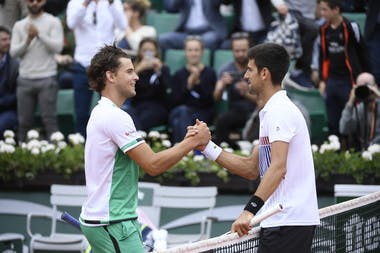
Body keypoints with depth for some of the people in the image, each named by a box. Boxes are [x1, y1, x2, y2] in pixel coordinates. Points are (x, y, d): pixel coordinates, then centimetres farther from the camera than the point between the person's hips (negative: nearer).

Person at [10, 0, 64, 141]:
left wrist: (39, 34, -17)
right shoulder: (19, 25, 14)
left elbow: (58, 47, -9)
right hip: (25, 79, 4)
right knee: (24, 121, 3)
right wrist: (28, 40, -10)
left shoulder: (53, 22, 3)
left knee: (49, 119, -8)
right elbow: (13, 52, 5)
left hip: (47, 79, -4)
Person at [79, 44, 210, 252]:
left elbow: (145, 160, 14)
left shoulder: (100, 113, 16)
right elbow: (153, 165, -19)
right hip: (112, 223, -10)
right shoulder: (115, 116, -16)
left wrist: (186, 142, 3)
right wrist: (192, 142, -11)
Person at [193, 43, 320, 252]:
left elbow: (278, 167, -25)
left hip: (287, 223, -10)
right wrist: (207, 146, 16)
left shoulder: (280, 111, -12)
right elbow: (252, 169, 21)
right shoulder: (271, 111, 21)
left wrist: (250, 209, -33)